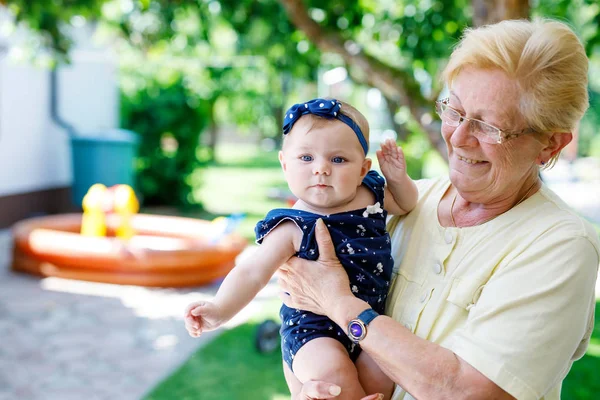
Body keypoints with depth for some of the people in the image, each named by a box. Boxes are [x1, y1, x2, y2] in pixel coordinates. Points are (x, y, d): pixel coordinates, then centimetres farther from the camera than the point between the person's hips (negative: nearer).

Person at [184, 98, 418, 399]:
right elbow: (252, 273, -20)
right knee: (331, 371, -29)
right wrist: (220, 311, -35)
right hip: (313, 327, -4)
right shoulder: (294, 228, -17)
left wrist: (398, 178, -1)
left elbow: (405, 205, 20)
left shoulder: (373, 194, -2)